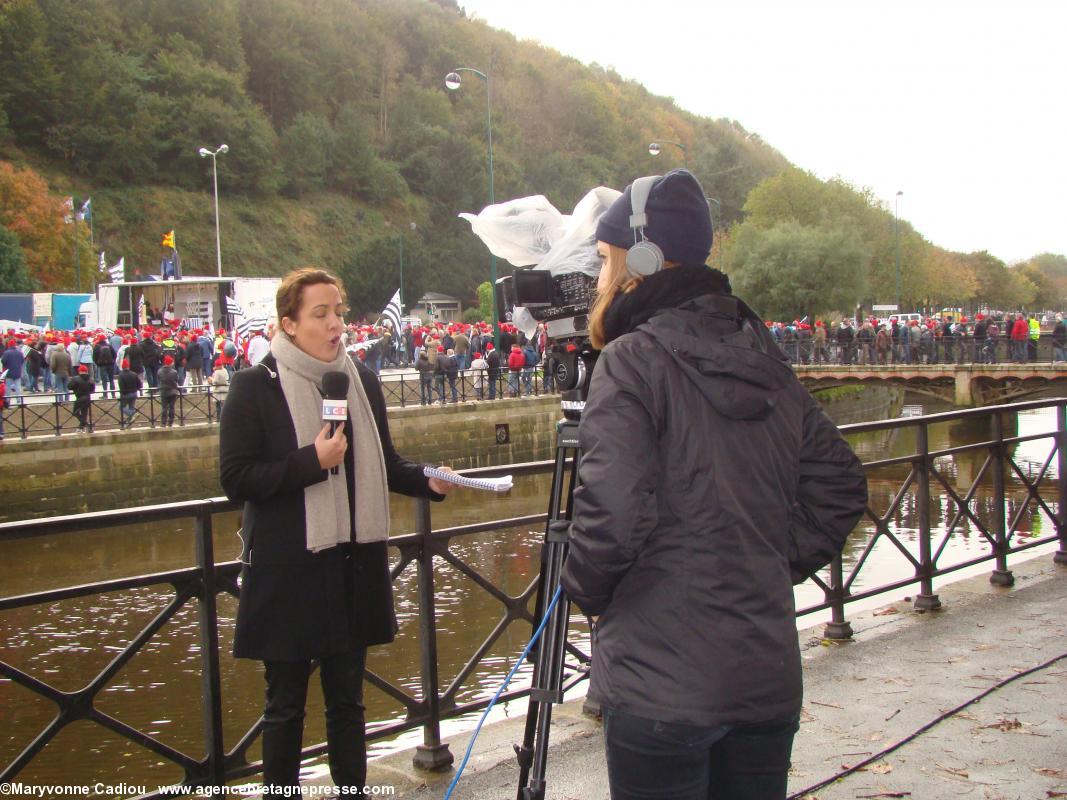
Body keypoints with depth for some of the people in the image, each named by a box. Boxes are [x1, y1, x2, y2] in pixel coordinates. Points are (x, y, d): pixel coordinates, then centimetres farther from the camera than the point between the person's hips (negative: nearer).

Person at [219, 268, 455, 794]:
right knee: (286, 705, 7)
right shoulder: (255, 387, -9)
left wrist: (428, 482, 0)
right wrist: (311, 462, -21)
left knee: (347, 699, 16)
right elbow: (234, 478, -12)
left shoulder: (361, 380, 8)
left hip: (354, 567, 5)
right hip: (287, 572, -5)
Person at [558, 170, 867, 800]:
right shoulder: (767, 358, 6)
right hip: (770, 677, 6)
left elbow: (612, 517, -21)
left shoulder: (632, 362, -12)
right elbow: (841, 486, 11)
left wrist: (585, 591, -3)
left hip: (662, 686, -6)